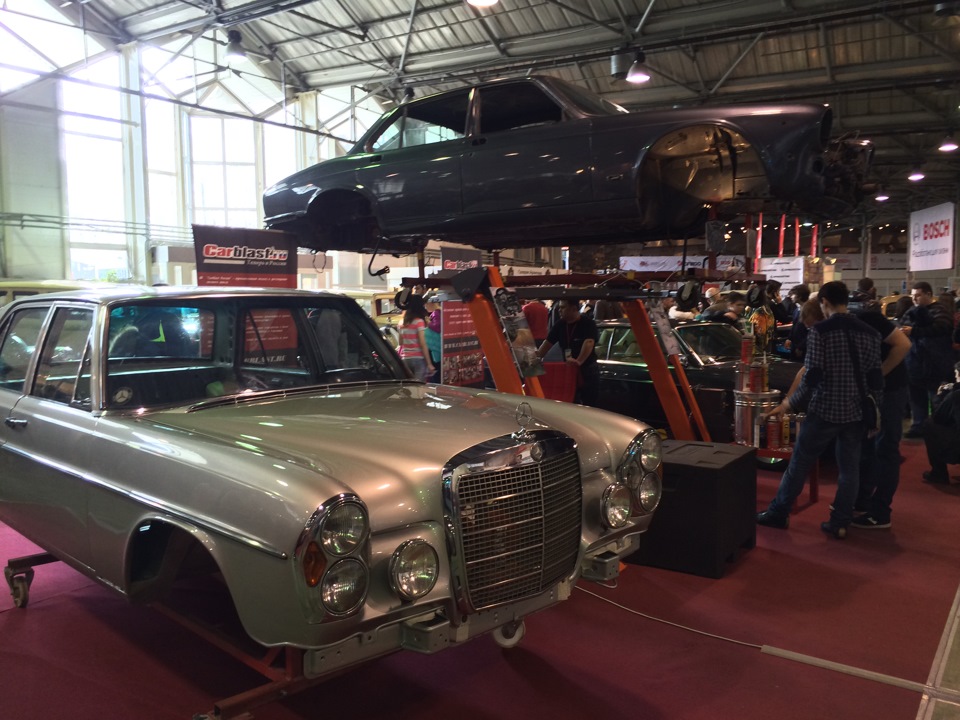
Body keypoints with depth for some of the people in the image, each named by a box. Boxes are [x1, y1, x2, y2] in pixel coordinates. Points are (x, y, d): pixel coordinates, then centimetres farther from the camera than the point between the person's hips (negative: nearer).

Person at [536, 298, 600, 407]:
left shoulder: (588, 324, -14)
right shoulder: (559, 325, 5)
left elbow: (589, 343, -29)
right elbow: (547, 343, 6)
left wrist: (579, 361, -44)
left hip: (587, 370, -6)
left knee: (589, 405, -1)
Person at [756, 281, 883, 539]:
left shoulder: (820, 330, -11)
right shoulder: (869, 333, 4)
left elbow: (812, 376, -17)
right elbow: (875, 379, 3)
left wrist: (788, 404, -7)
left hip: (825, 409, -4)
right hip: (856, 411, 5)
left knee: (799, 463, 6)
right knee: (849, 468, 11)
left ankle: (778, 513, 15)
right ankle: (840, 523, 15)